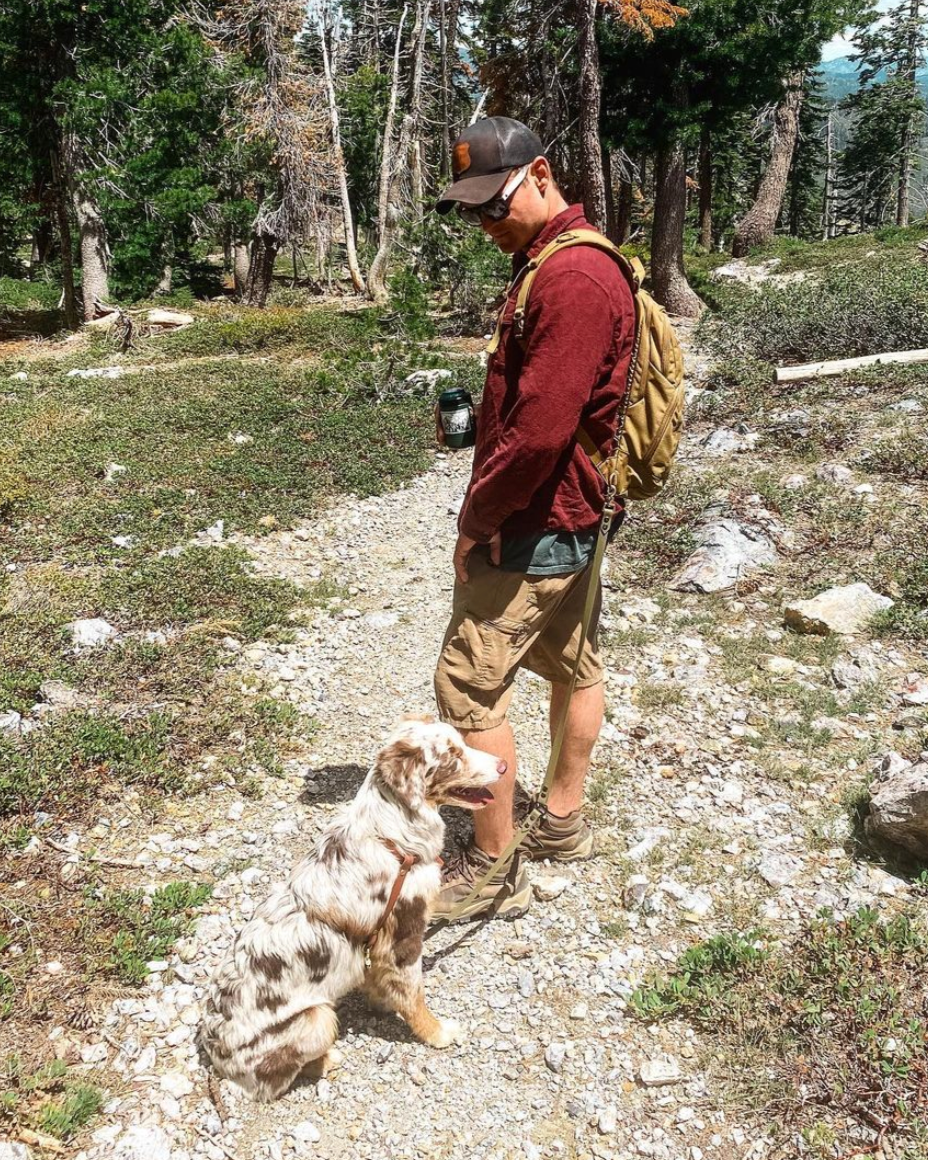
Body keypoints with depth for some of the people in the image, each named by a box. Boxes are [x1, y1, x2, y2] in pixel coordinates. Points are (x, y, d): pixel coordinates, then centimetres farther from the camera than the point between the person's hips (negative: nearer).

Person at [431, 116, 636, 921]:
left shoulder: (572, 279, -23)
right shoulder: (556, 262, 11)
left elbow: (539, 431, -28)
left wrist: (476, 515, -16)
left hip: (534, 527, -11)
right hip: (573, 518, 11)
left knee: (469, 686, -3)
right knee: (572, 663, 19)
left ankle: (493, 868, 9)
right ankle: (564, 822, 36)